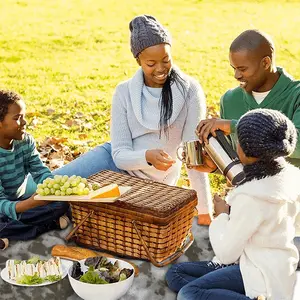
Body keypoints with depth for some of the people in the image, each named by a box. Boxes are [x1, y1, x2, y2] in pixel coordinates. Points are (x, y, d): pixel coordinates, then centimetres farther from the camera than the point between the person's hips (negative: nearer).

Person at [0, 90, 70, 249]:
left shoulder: (26, 142, -5)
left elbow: (41, 172, -8)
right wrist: (31, 203, -48)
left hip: (20, 201, 6)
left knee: (62, 203, -14)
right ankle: (49, 225, -21)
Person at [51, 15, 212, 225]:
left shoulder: (189, 91, -18)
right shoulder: (124, 92, -10)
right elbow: (120, 154, -13)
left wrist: (205, 211, -20)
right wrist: (147, 157, -36)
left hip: (151, 182, -2)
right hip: (119, 163, 3)